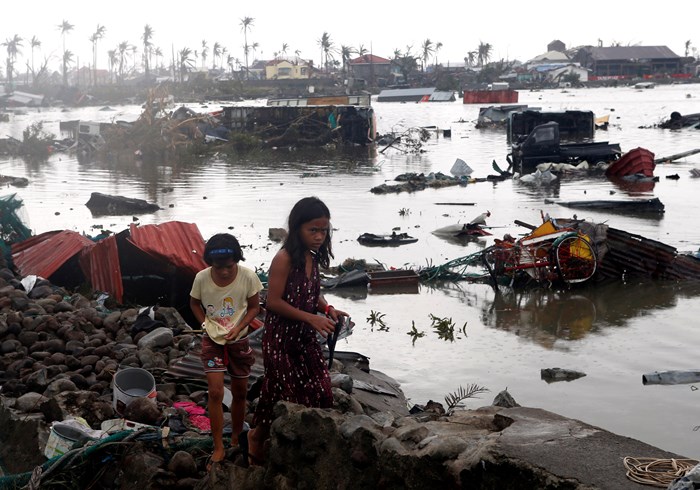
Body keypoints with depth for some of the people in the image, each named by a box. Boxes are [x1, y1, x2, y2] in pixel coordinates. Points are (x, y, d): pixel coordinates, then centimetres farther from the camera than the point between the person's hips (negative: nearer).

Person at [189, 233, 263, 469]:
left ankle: (236, 440, 33)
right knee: (215, 392, -10)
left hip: (238, 340, 1)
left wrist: (238, 328, -19)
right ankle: (218, 448, 1)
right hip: (212, 340, -1)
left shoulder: (248, 276, -21)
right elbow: (194, 303, 2)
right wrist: (205, 323, -10)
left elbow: (254, 307, -7)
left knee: (240, 393, 12)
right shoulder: (201, 278, -18)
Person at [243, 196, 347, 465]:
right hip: (282, 337, -7)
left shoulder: (312, 258, 4)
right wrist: (311, 318, -23)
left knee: (319, 391, 5)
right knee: (287, 395, 3)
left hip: (306, 337, 7)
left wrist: (328, 309, -3)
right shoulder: (284, 259, -20)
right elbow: (273, 302, -21)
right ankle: (256, 438, 28)